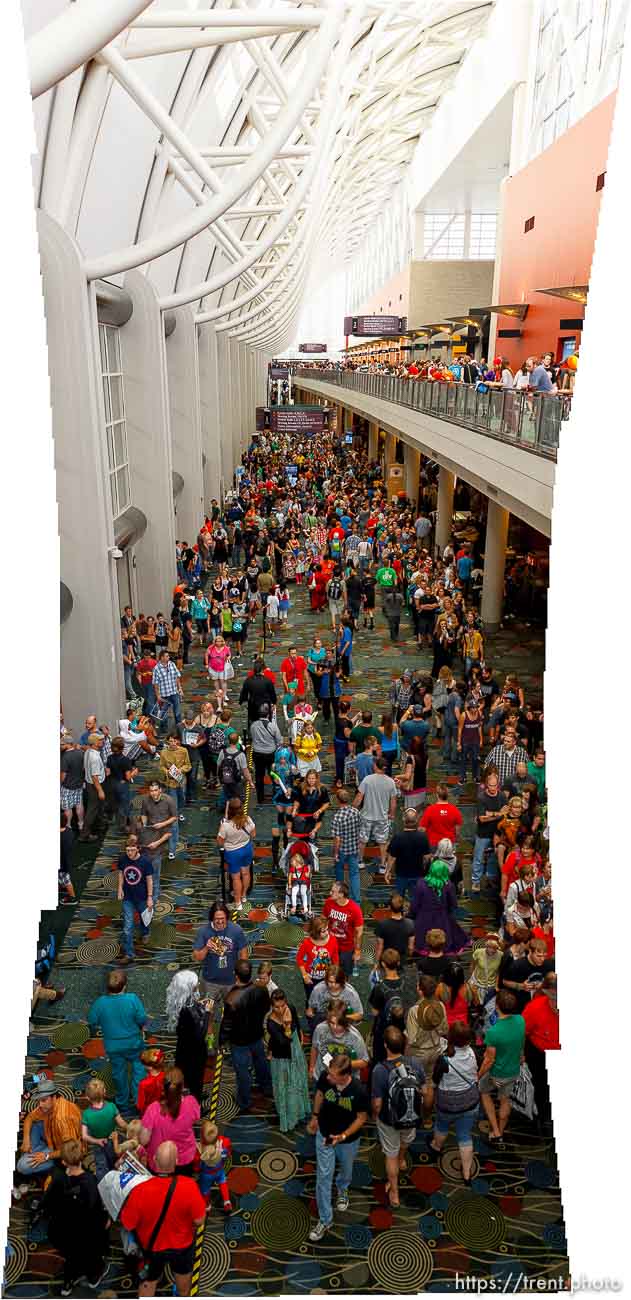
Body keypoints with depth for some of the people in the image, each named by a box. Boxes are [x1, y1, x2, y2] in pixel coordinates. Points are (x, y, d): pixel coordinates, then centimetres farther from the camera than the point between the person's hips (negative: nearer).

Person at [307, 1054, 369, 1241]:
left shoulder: (359, 1092, -36)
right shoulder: (325, 1077, -30)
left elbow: (361, 1118, -18)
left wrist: (343, 1136, -28)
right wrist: (315, 1117, 8)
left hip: (348, 1139, -1)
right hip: (324, 1135, 1)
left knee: (346, 1169, 28)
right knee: (323, 1176, 9)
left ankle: (342, 1190, 61)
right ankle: (325, 1220, 31)